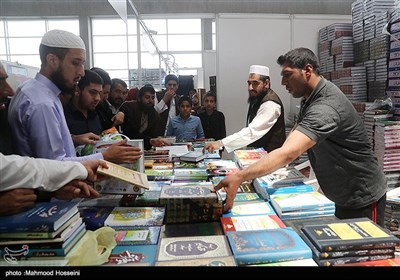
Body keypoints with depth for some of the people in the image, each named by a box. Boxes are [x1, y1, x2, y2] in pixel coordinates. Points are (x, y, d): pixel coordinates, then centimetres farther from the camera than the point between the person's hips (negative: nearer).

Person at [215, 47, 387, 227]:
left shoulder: (326, 107, -32)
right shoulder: (309, 98, 1)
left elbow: (289, 153, -45)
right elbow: (295, 135, 7)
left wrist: (239, 177, -51)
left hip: (363, 198, -9)